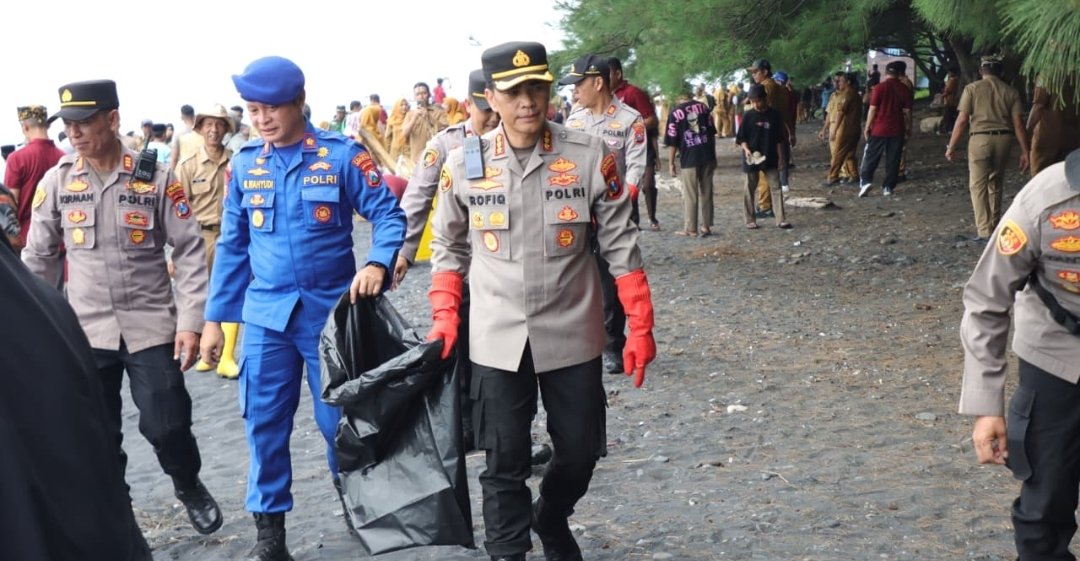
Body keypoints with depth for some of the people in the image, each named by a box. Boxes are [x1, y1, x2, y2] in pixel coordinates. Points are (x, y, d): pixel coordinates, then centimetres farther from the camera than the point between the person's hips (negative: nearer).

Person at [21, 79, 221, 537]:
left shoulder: (156, 177, -6)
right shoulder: (56, 181, 0)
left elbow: (190, 251, -4)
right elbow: (38, 257, 9)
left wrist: (190, 321, -10)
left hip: (152, 326, -2)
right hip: (86, 331, 2)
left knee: (166, 425, -1)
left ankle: (189, 487, 29)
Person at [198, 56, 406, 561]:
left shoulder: (341, 154, -6)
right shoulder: (244, 164, 5)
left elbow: (388, 214, -7)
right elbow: (232, 245, 9)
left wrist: (377, 263, -26)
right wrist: (215, 317, 8)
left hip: (331, 310, -3)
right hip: (265, 315, 3)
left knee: (337, 417, 6)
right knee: (264, 424, 5)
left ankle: (353, 497, 31)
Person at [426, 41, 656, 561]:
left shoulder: (589, 156, -7)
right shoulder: (463, 163, -4)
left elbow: (620, 245, -1)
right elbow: (449, 246, 8)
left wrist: (640, 326, -4)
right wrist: (445, 318, 0)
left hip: (573, 333, 1)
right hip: (497, 338, 0)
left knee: (580, 452, 12)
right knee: (504, 462, 5)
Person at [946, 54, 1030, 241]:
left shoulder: (972, 89, -1)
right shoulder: (1010, 91, 6)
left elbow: (962, 120, -6)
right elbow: (1018, 123, 1)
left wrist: (951, 147, 0)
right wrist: (1025, 151, 5)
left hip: (980, 139, -3)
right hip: (1004, 139, 3)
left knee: (978, 185, 1)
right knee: (996, 184, 18)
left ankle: (984, 230, -6)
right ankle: (995, 225, 27)